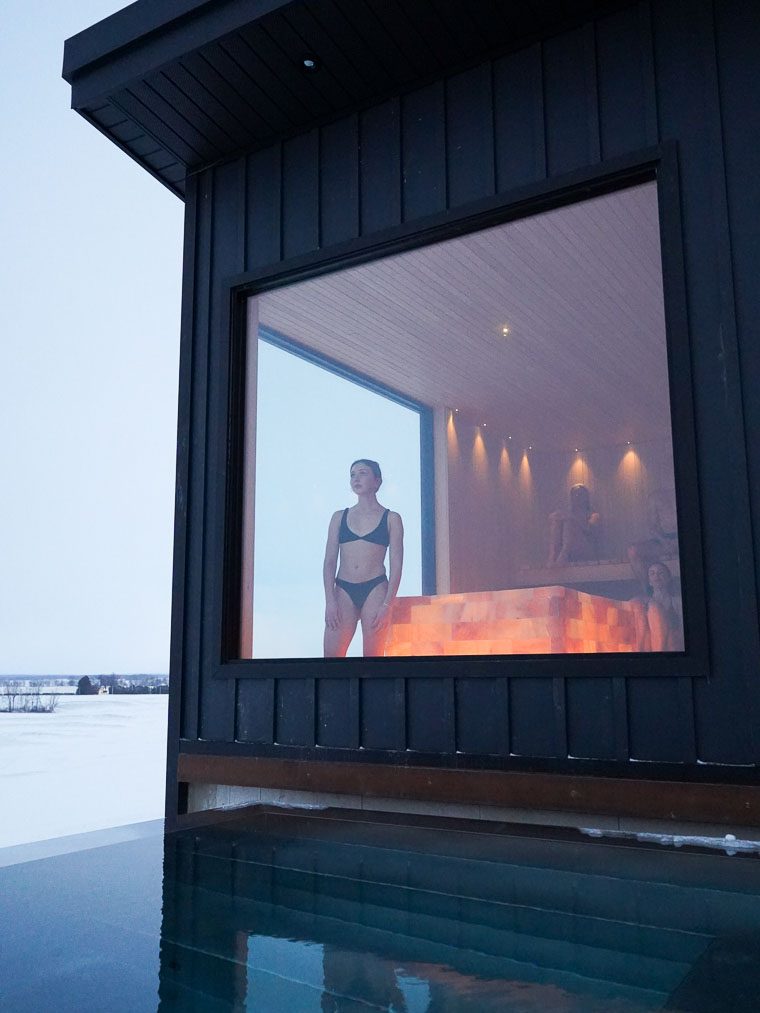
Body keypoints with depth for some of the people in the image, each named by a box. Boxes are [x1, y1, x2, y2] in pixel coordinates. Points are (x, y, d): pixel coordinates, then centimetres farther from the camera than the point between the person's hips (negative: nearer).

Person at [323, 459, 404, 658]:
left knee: (373, 655, -3)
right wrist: (330, 601, -4)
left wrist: (387, 604, -9)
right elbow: (329, 562, 8)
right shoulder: (339, 517, 13)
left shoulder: (391, 519, 6)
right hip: (343, 590, 2)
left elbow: (396, 566, 1)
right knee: (331, 653, -6)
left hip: (375, 590, -2)